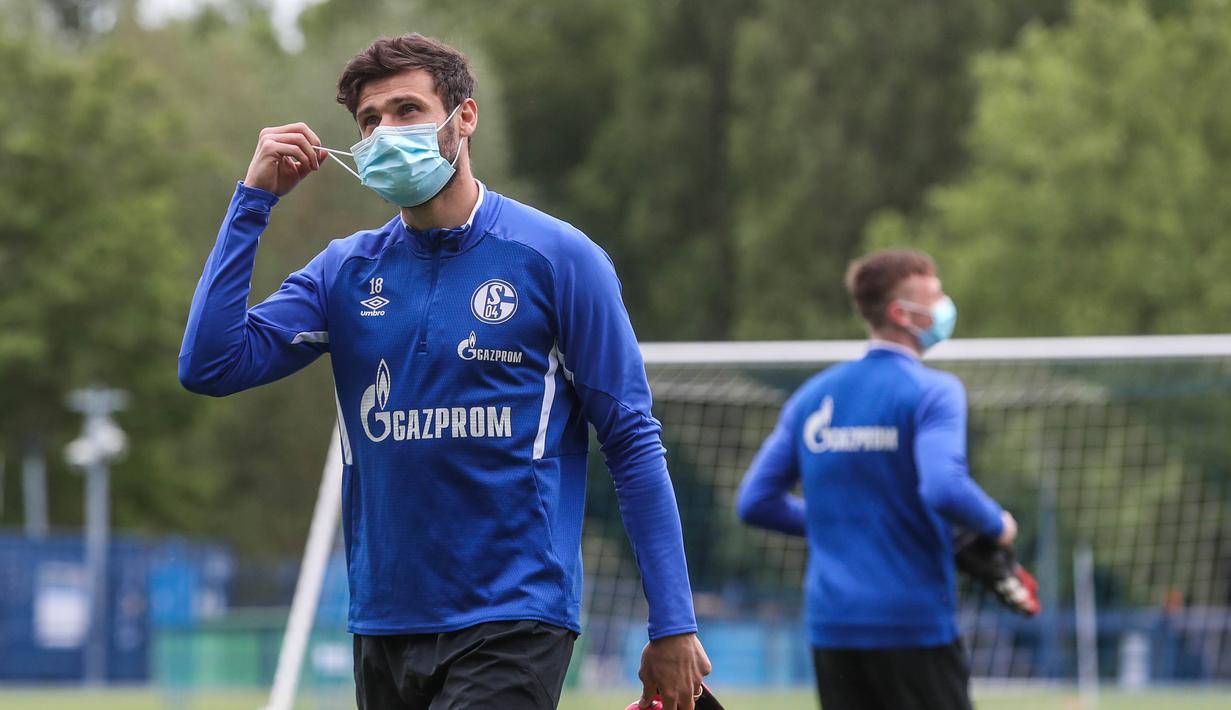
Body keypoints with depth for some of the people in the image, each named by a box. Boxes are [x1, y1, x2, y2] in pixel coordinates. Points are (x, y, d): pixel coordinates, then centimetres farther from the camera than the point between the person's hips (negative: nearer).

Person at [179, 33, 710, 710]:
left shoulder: (556, 257, -3)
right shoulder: (345, 269, 9)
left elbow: (633, 444, -3)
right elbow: (209, 366, -1)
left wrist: (672, 626, -7)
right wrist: (253, 199, -2)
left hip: (513, 623, -5)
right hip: (384, 623, 5)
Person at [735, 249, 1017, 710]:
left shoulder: (813, 395, 10)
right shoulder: (933, 391, -9)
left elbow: (755, 502, 11)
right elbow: (944, 489, -24)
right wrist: (998, 524, -6)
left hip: (831, 622, 6)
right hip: (915, 621, -6)